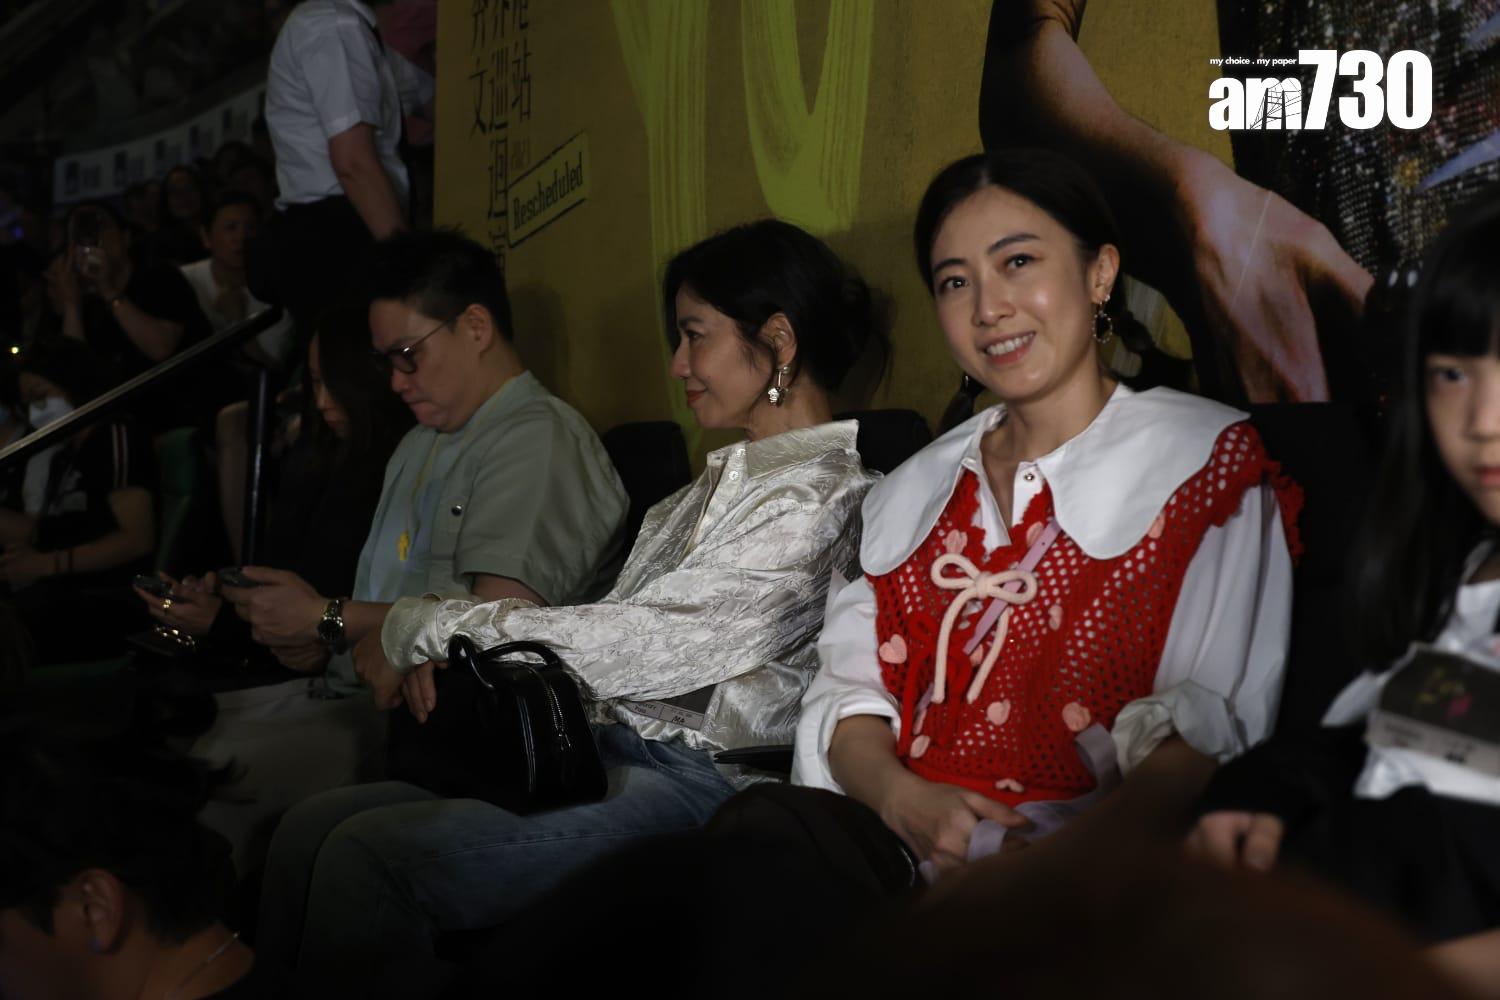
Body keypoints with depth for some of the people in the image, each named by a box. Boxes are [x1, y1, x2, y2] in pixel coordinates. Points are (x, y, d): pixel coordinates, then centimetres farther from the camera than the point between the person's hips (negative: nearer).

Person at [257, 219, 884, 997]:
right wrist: (452, 655, -1)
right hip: (608, 748, 9)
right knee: (310, 829, -7)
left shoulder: (816, 497, -12)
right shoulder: (729, 478, 19)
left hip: (692, 784, -9)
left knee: (366, 854, -23)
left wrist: (422, 627, -7)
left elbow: (634, 645, -17)